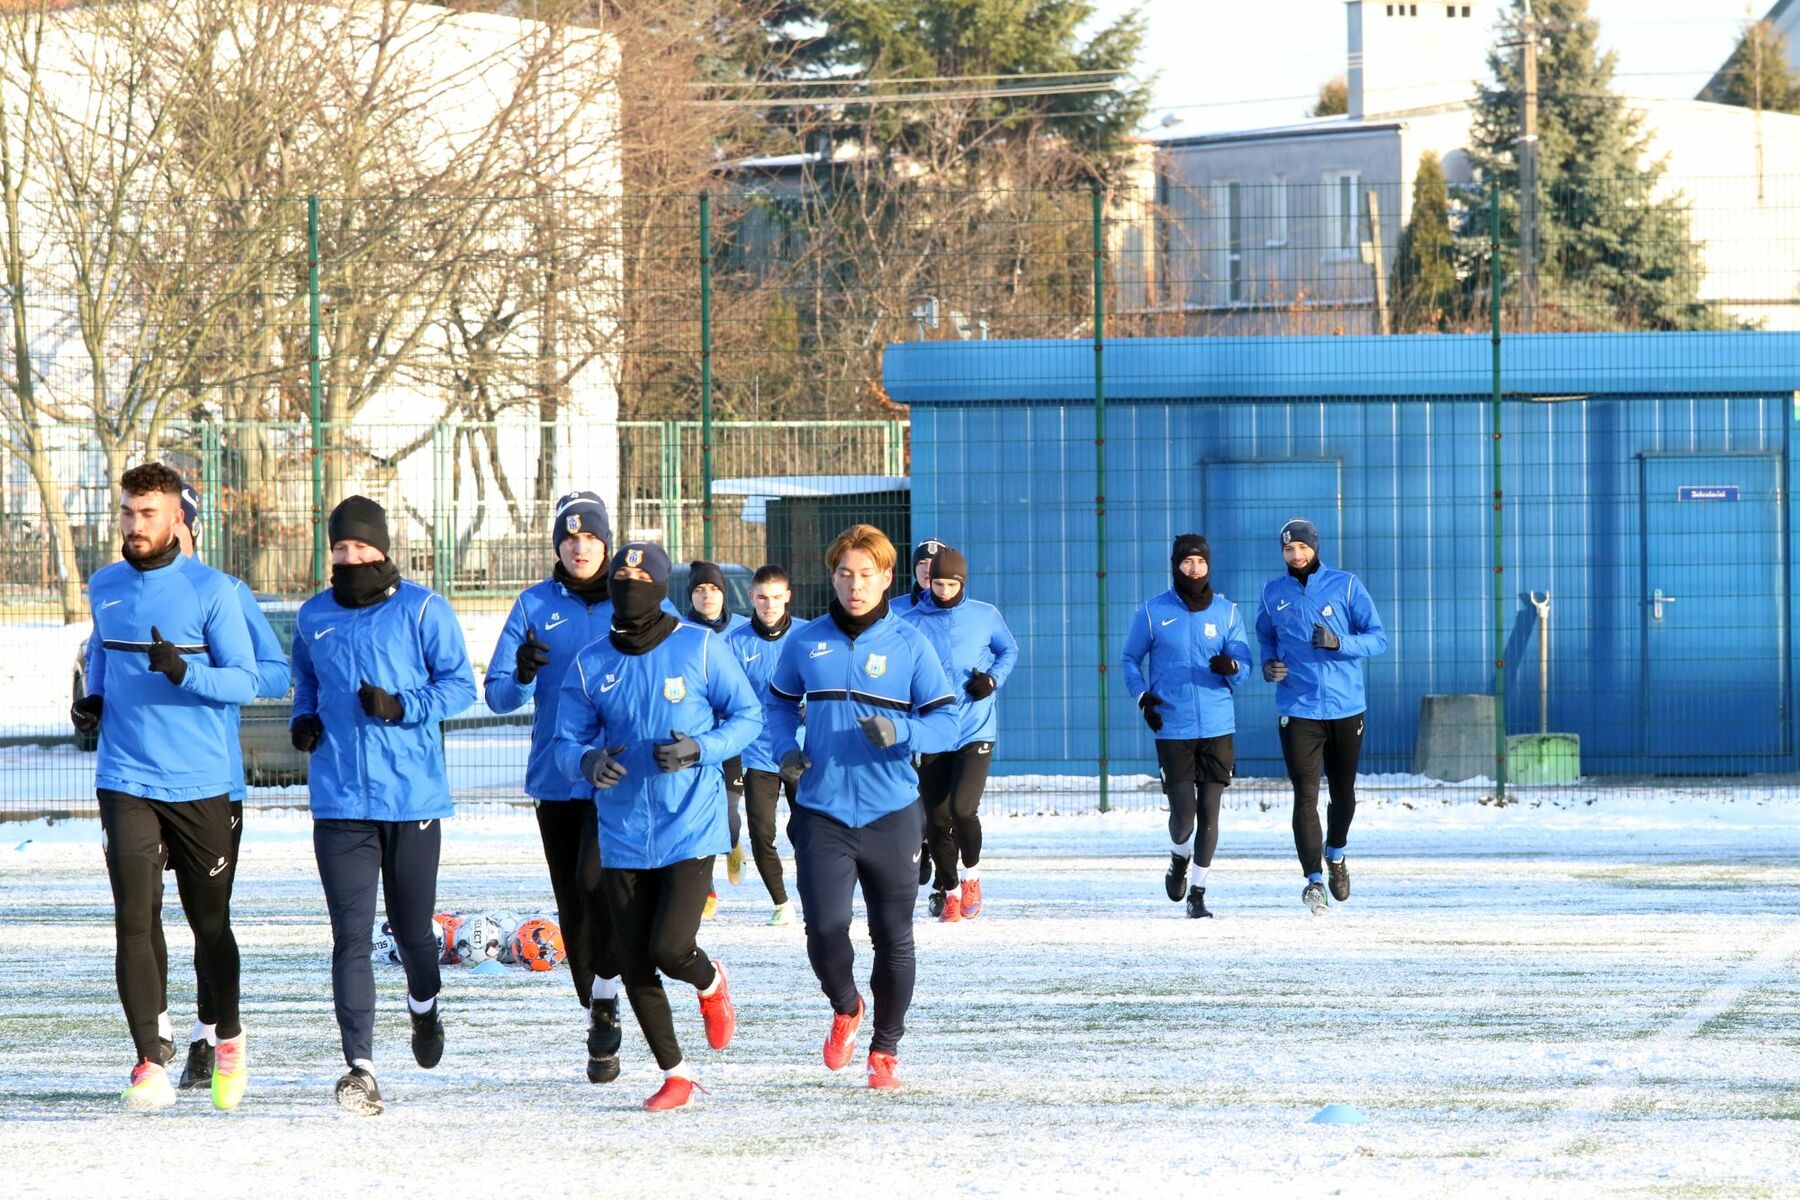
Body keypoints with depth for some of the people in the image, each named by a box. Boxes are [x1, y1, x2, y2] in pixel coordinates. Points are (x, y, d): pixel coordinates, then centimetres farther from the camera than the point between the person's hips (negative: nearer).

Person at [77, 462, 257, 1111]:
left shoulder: (211, 590, -5)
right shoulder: (104, 588, 8)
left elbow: (245, 681, -7)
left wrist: (185, 672, -24)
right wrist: (92, 700, 7)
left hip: (200, 784, -2)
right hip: (125, 782, 2)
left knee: (211, 922, 10)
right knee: (136, 919, -10)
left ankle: (228, 1040, 32)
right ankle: (152, 1063, -10)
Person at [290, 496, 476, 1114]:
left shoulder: (422, 610, -1)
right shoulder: (313, 617, 11)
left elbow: (460, 685, -2)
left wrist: (403, 708, -17)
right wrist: (302, 720, 6)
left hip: (413, 797, -2)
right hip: (339, 801, 2)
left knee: (412, 927, 11)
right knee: (351, 936, -9)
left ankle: (424, 1007, 45)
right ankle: (360, 1069, -15)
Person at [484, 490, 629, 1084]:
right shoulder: (535, 606, 5)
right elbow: (497, 694, 0)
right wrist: (520, 675, -21)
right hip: (556, 780, 3)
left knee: (595, 876, -24)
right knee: (573, 907, 7)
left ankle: (607, 993, -8)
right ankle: (598, 1025, 20)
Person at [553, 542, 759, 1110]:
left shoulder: (700, 649, -4)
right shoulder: (589, 666, 2)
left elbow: (748, 715, 3)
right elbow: (567, 742, 3)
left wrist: (700, 749, -16)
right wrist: (588, 761, -21)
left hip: (691, 830, -3)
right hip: (622, 837, 3)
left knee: (670, 948, -15)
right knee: (634, 965, 3)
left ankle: (711, 984, 22)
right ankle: (675, 1074, 21)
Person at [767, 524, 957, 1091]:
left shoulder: (910, 644, -1)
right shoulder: (806, 641, 4)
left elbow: (945, 722, -2)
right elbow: (780, 702, 19)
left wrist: (899, 732, -22)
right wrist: (785, 750, -1)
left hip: (892, 815, 0)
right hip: (822, 815, 0)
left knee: (893, 939, 7)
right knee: (825, 930, -14)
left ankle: (886, 1048, 25)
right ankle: (845, 1009, 17)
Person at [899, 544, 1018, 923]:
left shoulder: (985, 616, 2)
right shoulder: (912, 622, -1)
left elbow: (1009, 650, 18)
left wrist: (993, 679, -2)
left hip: (975, 733, -1)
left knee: (963, 809, -18)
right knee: (937, 820, 5)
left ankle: (972, 874, 9)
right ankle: (949, 891, 24)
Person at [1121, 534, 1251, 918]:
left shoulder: (1226, 612, 5)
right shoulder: (1153, 611, 2)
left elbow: (1244, 667, 6)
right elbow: (1130, 659, 11)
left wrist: (1231, 666, -18)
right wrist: (1142, 696, -6)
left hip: (1218, 728, 1)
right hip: (1172, 728, -1)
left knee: (1209, 812, 1)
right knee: (1183, 812, -8)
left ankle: (1198, 893, 13)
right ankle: (1179, 859, 26)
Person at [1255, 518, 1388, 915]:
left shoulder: (1346, 585, -1)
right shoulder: (1273, 593, 6)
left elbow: (1378, 638, -3)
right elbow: (1266, 637, 22)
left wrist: (1340, 642, -21)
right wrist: (1268, 663, 0)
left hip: (1346, 707, 0)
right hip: (1298, 709, 0)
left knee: (1344, 793, 13)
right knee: (1305, 795, -12)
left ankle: (1336, 854, 40)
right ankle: (1313, 879, -13)